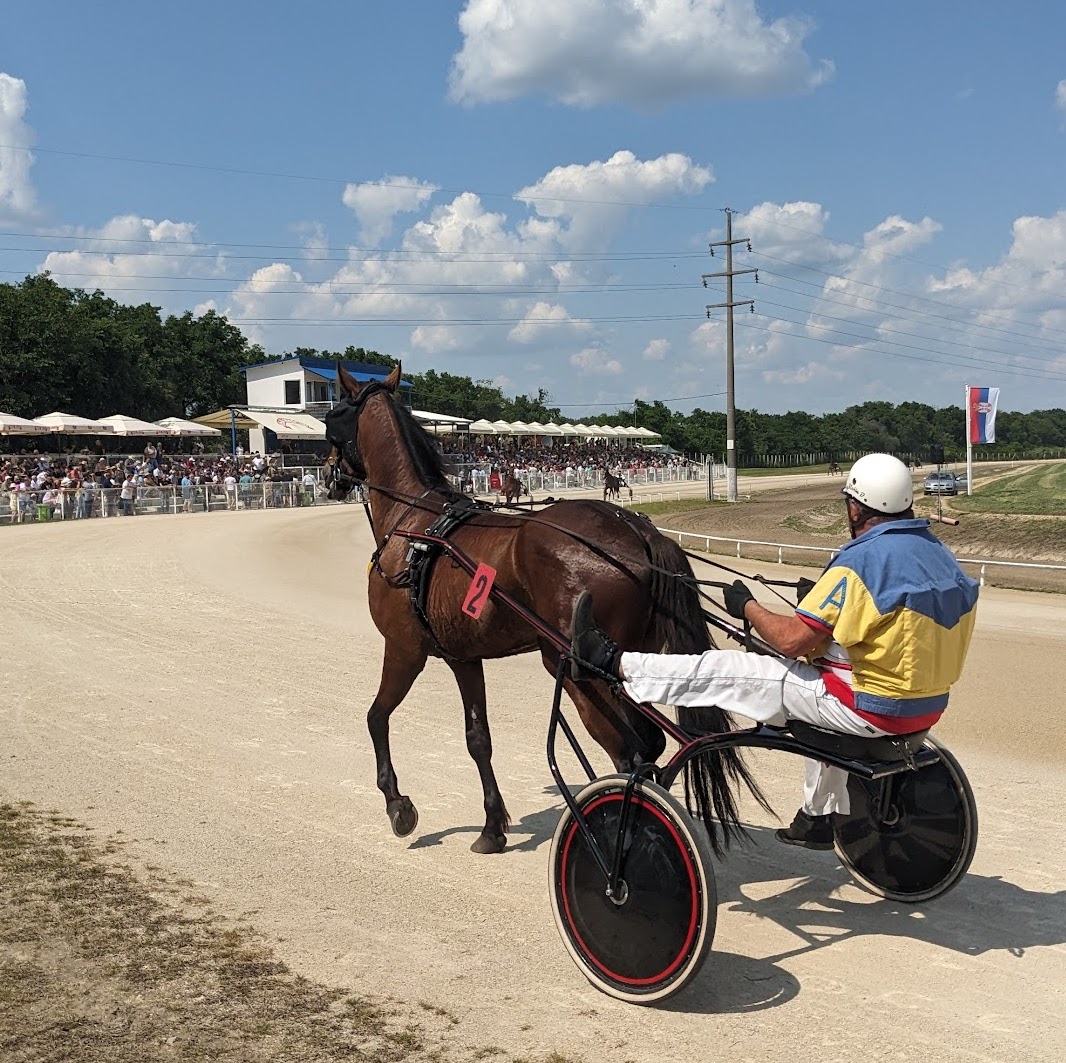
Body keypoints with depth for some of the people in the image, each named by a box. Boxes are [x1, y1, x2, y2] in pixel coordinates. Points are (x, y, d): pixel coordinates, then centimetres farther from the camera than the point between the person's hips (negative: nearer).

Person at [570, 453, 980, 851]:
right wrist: (826, 601, 21)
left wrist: (747, 607, -4)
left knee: (727, 670, -4)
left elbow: (792, 640, -22)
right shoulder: (943, 557, 5)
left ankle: (610, 661, 3)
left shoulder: (860, 563, -21)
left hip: (869, 709, -8)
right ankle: (820, 815, 42)